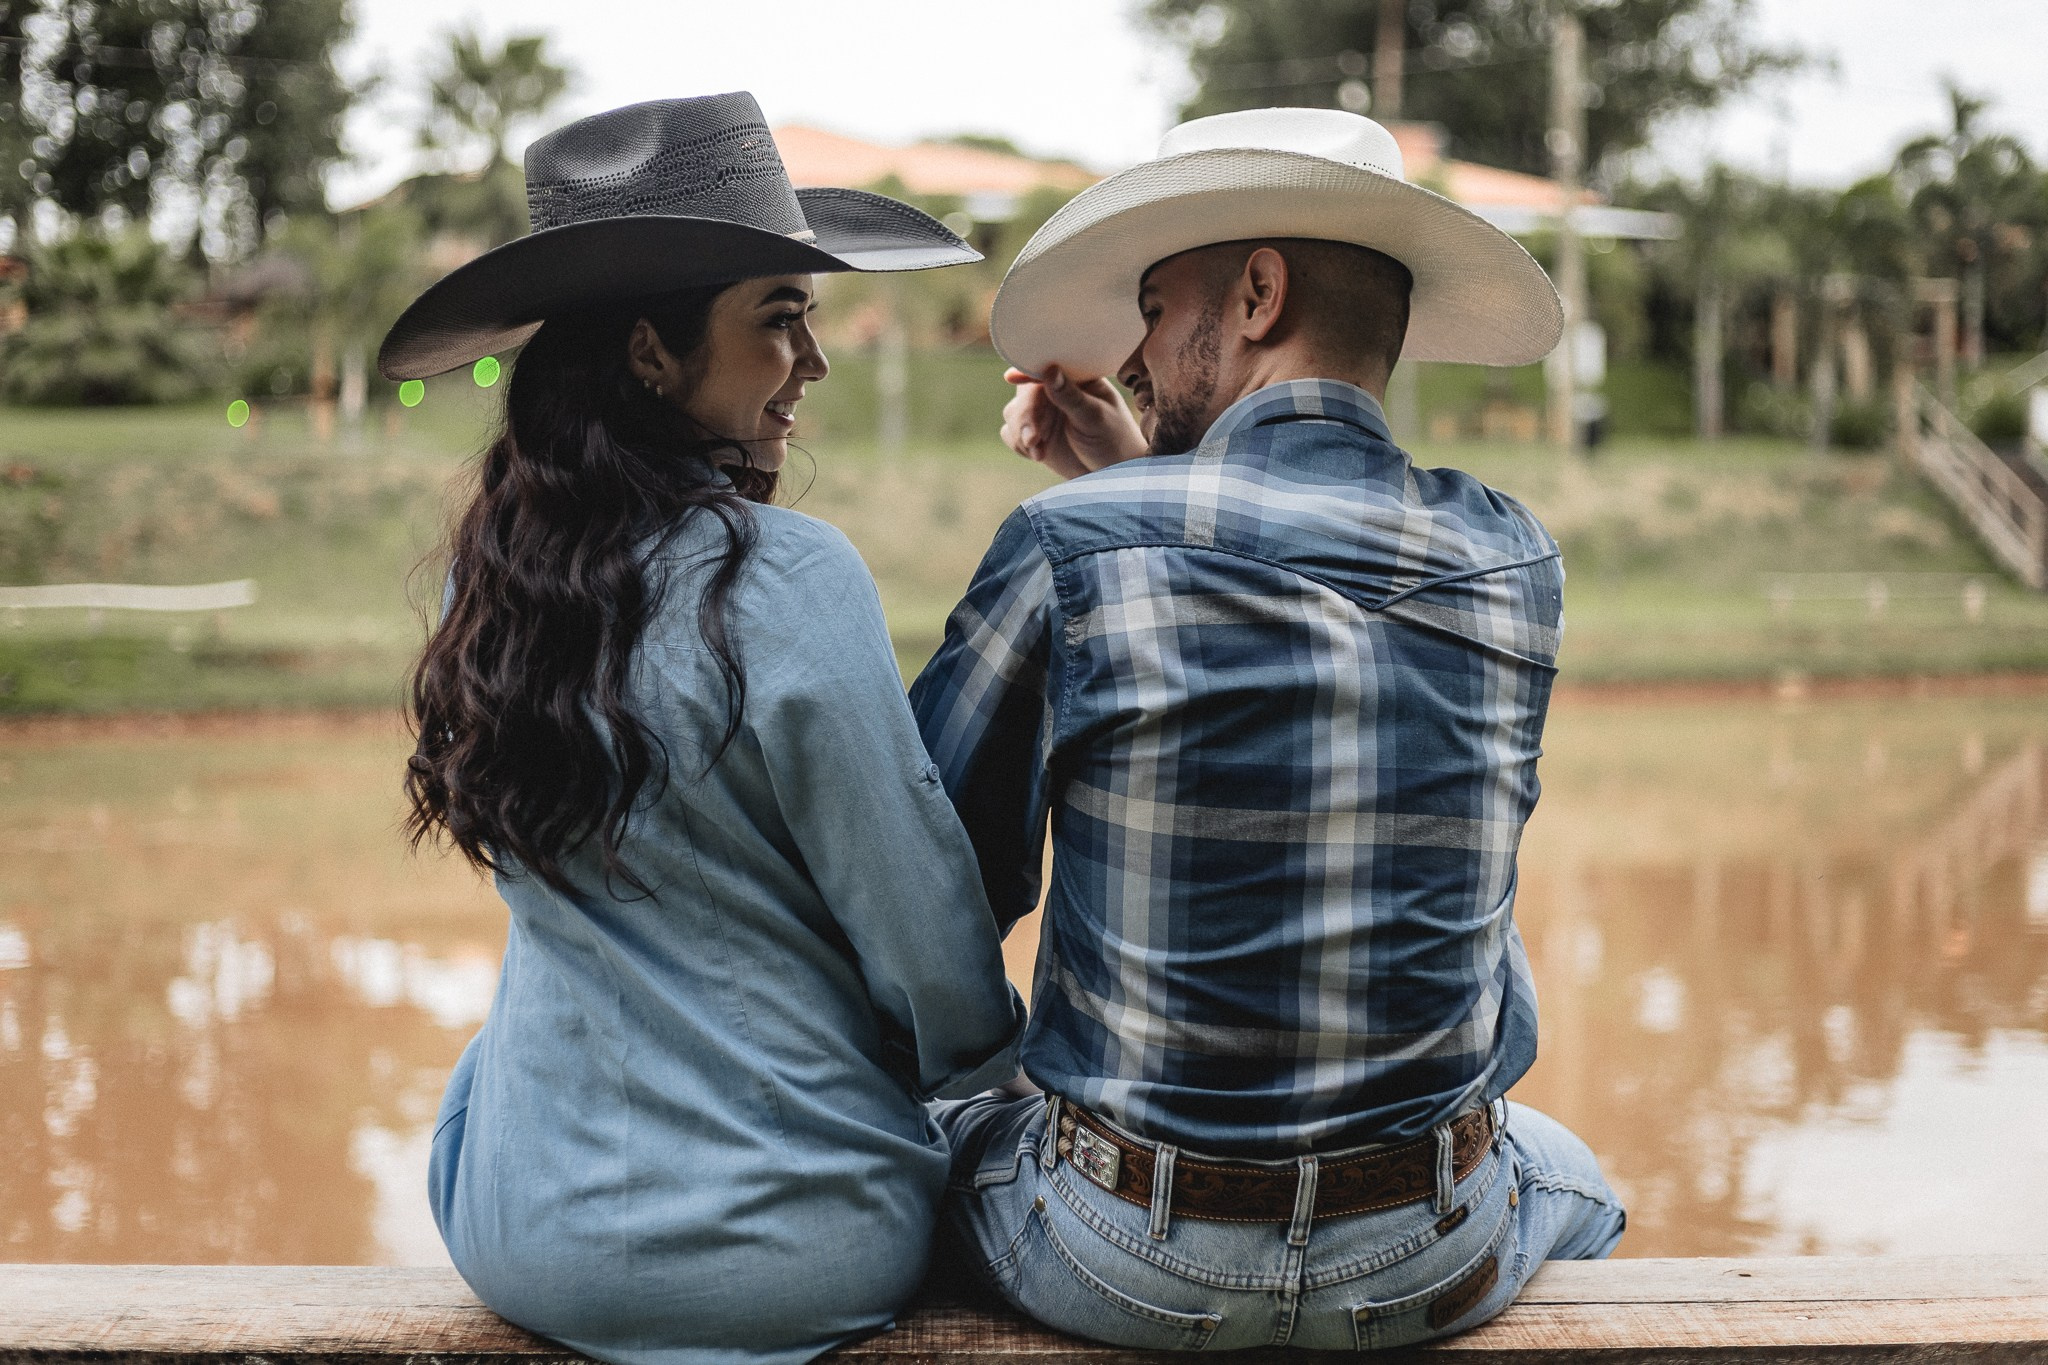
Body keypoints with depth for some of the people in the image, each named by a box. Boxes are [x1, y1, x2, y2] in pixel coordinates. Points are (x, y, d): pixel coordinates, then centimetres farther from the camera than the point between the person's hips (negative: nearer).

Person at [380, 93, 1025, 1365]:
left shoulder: (500, 569, 0)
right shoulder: (788, 580, -22)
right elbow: (929, 947, -16)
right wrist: (986, 1056, 6)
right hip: (780, 1256, -5)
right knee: (986, 1137, 26)